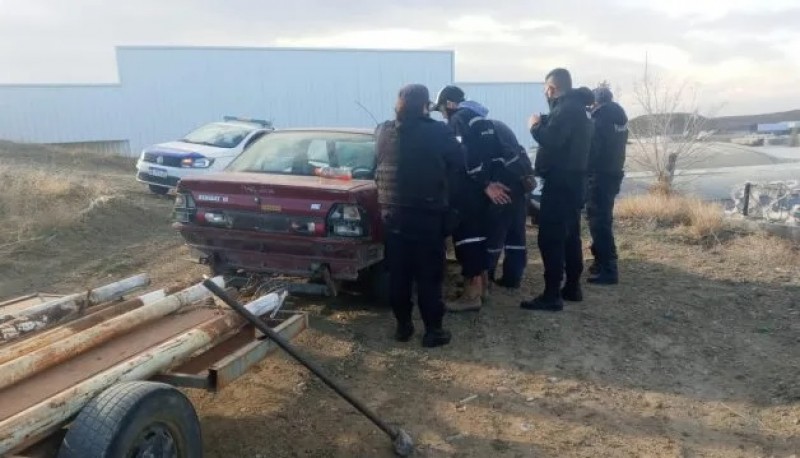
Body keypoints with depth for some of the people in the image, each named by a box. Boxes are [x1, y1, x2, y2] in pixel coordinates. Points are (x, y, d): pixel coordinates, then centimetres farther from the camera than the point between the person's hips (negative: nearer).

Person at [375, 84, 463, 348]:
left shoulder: (383, 132, 1)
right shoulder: (437, 132, -11)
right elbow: (459, 163, 1)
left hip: (392, 212, 4)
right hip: (427, 215, -4)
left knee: (398, 273, 12)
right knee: (429, 275, 5)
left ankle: (403, 325, 22)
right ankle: (433, 330, 11)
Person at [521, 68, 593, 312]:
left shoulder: (566, 109, -16)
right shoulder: (576, 107, 16)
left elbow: (551, 140, -26)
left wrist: (535, 126, -10)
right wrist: (544, 123, 9)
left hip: (560, 181, -11)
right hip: (573, 179, 11)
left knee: (550, 237, -9)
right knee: (569, 234, 15)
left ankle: (552, 295, -7)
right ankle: (573, 287, 23)